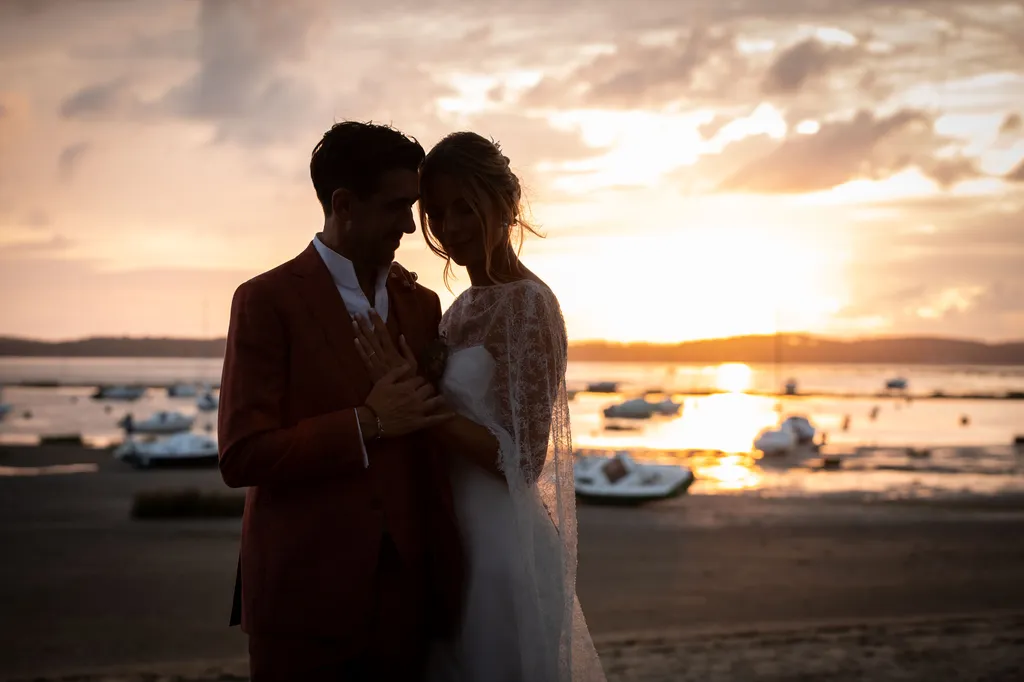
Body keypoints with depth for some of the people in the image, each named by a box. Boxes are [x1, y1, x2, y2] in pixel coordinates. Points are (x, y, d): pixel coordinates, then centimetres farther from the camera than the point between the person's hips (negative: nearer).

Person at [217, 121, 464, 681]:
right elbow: (240, 456, -12)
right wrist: (367, 424, -15)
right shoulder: (267, 300, -5)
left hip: (405, 596, 5)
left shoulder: (421, 305, 12)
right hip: (305, 596, -4)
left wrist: (447, 575, 7)